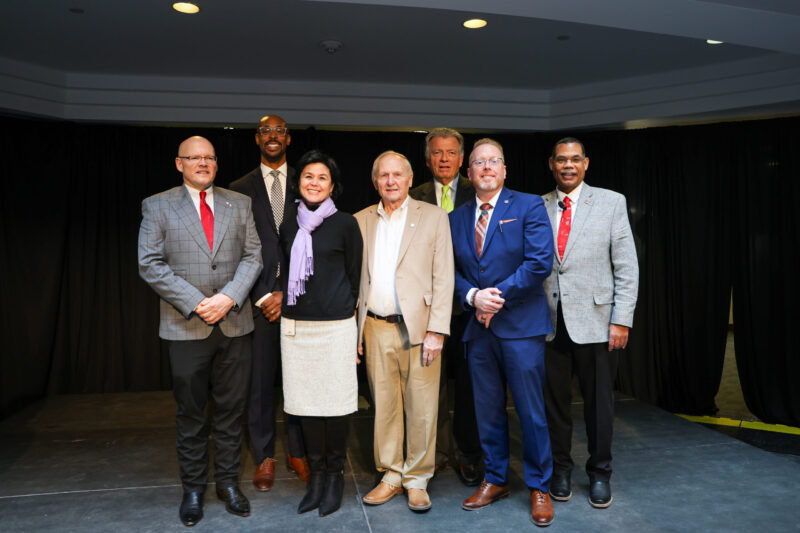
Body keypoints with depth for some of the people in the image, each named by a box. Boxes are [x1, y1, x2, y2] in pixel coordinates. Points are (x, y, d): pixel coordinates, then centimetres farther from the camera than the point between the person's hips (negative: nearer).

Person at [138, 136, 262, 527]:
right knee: (191, 413, 9)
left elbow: (253, 256, 3)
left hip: (234, 323, 2)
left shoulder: (239, 204, 9)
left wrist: (228, 298, -12)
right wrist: (196, 303, -14)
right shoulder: (157, 206, 3)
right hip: (186, 327, -1)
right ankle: (193, 488, 25)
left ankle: (228, 482, 25)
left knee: (231, 409, 10)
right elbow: (150, 264, -5)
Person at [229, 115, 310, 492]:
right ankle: (265, 457, 19)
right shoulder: (240, 189, 8)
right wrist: (262, 297, -5)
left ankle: (297, 453, 20)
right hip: (258, 299, 0)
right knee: (260, 381, 5)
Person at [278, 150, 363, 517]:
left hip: (335, 326, -3)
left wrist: (342, 308, 6)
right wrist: (285, 298, 11)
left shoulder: (345, 224, -2)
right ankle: (316, 475, 24)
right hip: (295, 325, 4)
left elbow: (354, 276, 4)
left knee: (335, 403, 2)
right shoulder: (288, 222, 8)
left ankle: (335, 476, 20)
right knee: (305, 403, 8)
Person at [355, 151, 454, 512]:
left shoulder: (433, 217, 2)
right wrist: (353, 328, 6)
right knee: (383, 405, 10)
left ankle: (417, 479, 21)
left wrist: (436, 330, -10)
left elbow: (443, 277, -3)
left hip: (418, 327, -2)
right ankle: (390, 475, 26)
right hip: (376, 329, 3)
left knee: (421, 408, 4)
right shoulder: (361, 221, 11)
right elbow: (354, 277, 12)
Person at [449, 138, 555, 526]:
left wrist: (499, 295, -14)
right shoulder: (457, 218, 12)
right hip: (478, 327, 4)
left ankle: (538, 487, 22)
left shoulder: (528, 206, -2)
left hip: (521, 324, -4)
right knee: (487, 410, 14)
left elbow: (540, 261, -12)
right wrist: (473, 296, -11)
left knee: (531, 411, 4)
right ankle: (495, 480, 30)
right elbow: (452, 271, 8)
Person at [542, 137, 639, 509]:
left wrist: (622, 319, -6)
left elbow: (626, 266, 1)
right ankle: (560, 469, 28)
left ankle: (599, 473, 26)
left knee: (598, 401, 7)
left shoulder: (611, 202, 5)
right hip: (548, 321, 1)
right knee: (555, 399, 9)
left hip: (594, 320, -1)